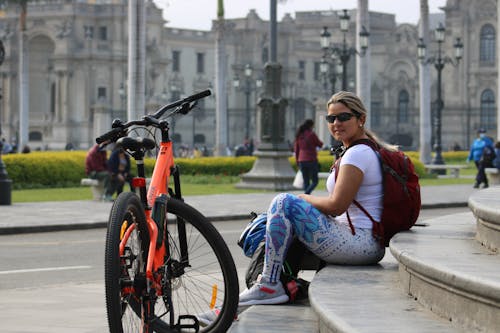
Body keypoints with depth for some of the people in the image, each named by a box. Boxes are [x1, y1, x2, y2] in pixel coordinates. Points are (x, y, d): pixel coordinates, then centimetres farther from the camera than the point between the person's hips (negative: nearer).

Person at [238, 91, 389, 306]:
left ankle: (268, 286, -14)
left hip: (359, 243, -11)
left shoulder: (357, 154, -13)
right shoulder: (368, 150, 19)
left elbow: (337, 205, -18)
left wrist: (304, 199, -1)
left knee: (283, 203, -15)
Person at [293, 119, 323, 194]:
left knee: (306, 181, 11)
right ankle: (307, 193, -23)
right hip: (311, 160, -6)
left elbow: (296, 149, 12)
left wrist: (297, 161, 19)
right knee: (314, 181, -1)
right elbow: (320, 145, 1)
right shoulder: (311, 134, -10)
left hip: (301, 160, 6)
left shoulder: (299, 135, 7)